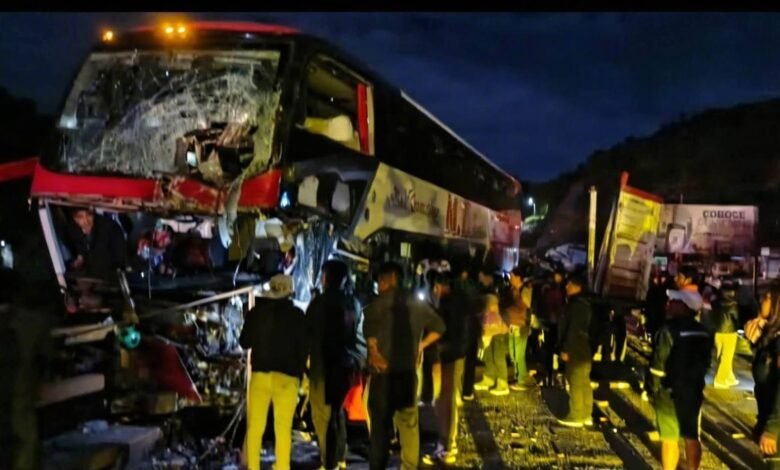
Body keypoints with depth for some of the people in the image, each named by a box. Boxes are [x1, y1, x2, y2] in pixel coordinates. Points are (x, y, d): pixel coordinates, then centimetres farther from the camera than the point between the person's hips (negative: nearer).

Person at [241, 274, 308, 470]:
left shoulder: (255, 312, 4)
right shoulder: (297, 315, -1)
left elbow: (244, 342, 12)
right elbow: (303, 347, -1)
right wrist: (299, 372, 10)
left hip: (260, 373, 2)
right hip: (286, 376, -2)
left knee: (255, 426, 7)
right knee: (283, 427, -1)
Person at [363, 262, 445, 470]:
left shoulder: (384, 300, -7)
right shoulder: (417, 303, 11)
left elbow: (369, 321, -25)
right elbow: (439, 326, 19)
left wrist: (373, 350, -14)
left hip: (384, 370, -5)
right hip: (409, 370, 5)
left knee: (380, 423, 1)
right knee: (409, 423, 15)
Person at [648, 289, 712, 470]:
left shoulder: (669, 330, -17)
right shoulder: (703, 332, 6)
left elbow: (659, 364, -17)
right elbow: (706, 362, 12)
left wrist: (653, 389, -7)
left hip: (670, 391, -7)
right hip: (694, 390, 7)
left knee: (670, 438, 1)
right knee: (692, 437, 15)